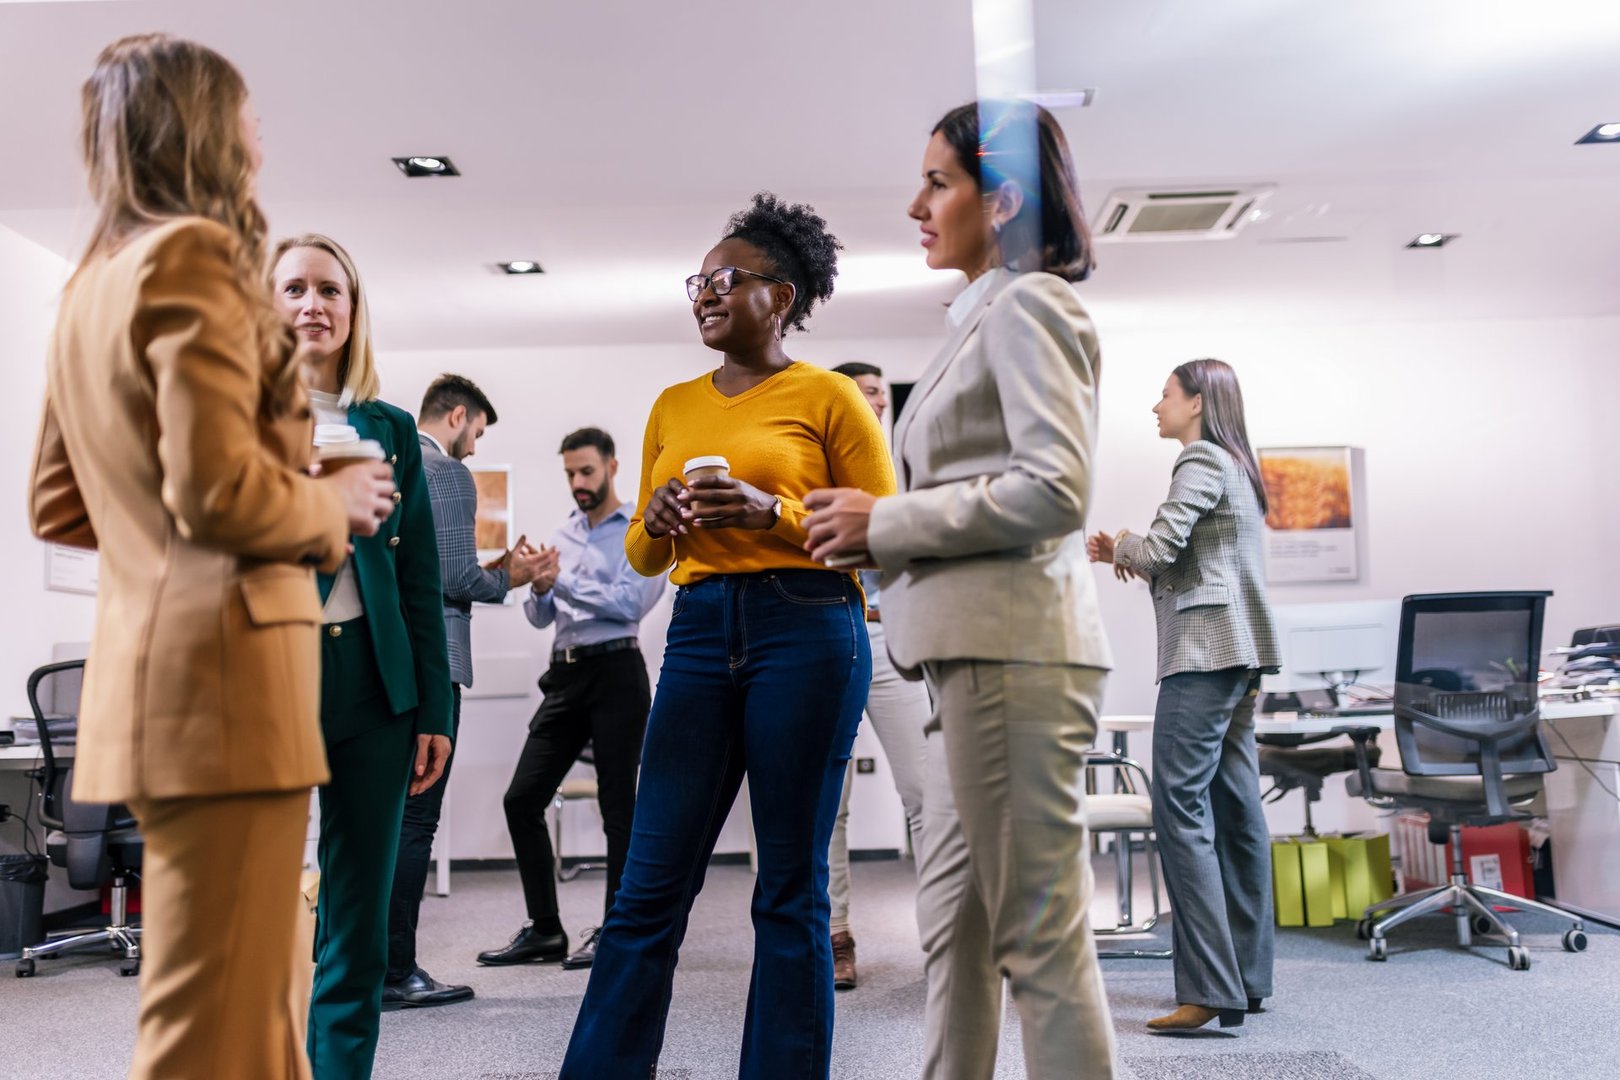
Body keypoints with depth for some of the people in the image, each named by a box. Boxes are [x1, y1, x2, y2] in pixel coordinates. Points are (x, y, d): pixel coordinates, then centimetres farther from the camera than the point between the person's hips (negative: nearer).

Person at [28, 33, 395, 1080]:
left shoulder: (95, 281, 19)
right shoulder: (195, 256, -10)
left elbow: (57, 503, 23)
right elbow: (218, 488, -19)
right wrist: (336, 503, -3)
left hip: (151, 663, 10)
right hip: (220, 668, -10)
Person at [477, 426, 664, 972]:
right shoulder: (564, 535, 18)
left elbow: (629, 603, -16)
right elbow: (541, 617, 14)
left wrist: (563, 582, -16)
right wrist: (539, 589, -8)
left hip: (616, 672, -7)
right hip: (566, 675, 7)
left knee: (617, 805, 0)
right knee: (522, 798, 3)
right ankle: (544, 928, 13)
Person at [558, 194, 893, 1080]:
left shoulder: (827, 396, 2)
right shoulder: (674, 406, 17)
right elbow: (642, 555, 19)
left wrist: (771, 511, -15)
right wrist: (657, 524, -3)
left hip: (806, 632, -4)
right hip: (698, 633, 4)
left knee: (790, 889, 3)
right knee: (651, 884, 5)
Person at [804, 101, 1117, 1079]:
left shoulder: (1027, 303, -5)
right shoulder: (987, 318, 22)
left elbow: (1054, 489, -17)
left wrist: (887, 524, -11)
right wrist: (876, 524, 12)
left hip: (1014, 649, -10)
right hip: (980, 649, 10)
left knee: (1040, 935, -3)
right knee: (954, 925, 14)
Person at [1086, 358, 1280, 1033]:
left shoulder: (1202, 460, -7)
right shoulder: (1232, 464, 23)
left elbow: (1159, 550, -16)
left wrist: (1120, 547, 4)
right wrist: (1128, 554, 10)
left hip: (1205, 652, -10)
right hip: (1237, 653, 10)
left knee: (1180, 807, -13)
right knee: (1235, 807, 10)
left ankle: (1210, 990, -15)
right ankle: (1248, 978, 15)